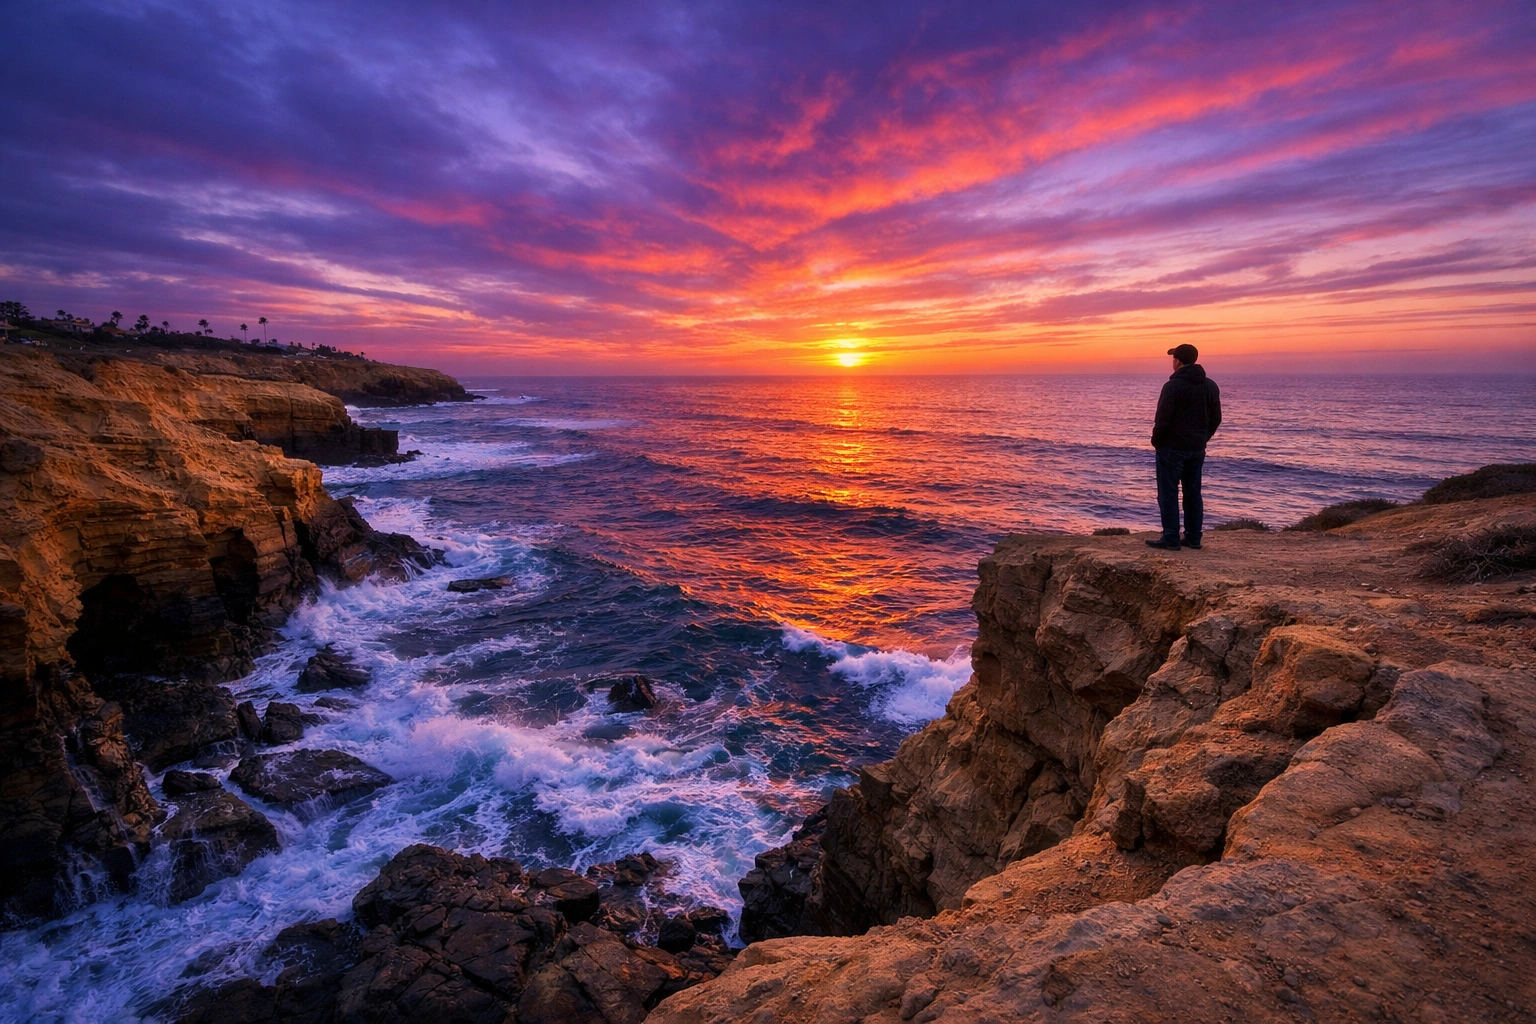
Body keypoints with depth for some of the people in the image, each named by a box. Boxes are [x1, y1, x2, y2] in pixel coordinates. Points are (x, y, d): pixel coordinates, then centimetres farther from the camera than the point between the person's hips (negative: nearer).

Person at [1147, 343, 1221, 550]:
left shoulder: (1173, 386, -15)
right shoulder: (1211, 386, 7)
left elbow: (1162, 418, -17)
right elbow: (1216, 418, 10)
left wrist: (1156, 440, -2)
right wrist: (1202, 438, 18)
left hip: (1172, 447, -7)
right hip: (1197, 449, 7)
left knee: (1168, 493, -1)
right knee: (1193, 493, 12)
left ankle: (1171, 539, -2)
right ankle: (1193, 538, 16)